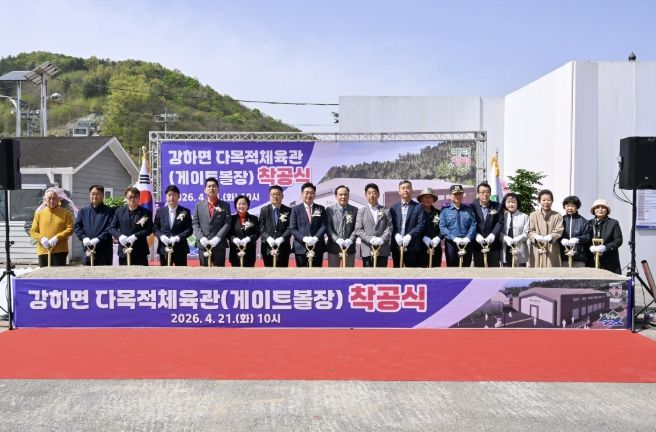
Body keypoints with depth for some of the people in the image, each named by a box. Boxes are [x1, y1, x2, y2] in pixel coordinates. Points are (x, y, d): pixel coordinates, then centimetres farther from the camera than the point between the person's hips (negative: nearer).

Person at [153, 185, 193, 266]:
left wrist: (177, 237, -17)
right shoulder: (160, 211, 8)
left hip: (180, 249, -1)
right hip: (164, 248, 2)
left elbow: (189, 229, -3)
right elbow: (155, 228, 8)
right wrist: (161, 236, -12)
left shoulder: (185, 212, 2)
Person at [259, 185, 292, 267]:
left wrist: (281, 238, -19)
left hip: (283, 247, 0)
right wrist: (268, 238, -16)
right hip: (267, 247, 1)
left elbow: (290, 228, -3)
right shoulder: (264, 210, 8)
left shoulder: (288, 211, 5)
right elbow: (261, 227, 1)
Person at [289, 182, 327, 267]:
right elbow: (292, 228, -2)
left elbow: (323, 226, 2)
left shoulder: (321, 209, 9)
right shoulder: (296, 209, 4)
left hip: (317, 247, 2)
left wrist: (315, 238, -15)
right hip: (301, 247, -1)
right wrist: (304, 238, -17)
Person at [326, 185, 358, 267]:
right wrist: (337, 239, -18)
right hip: (334, 248, -1)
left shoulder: (354, 210, 5)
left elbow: (356, 228, -1)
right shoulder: (329, 210, 2)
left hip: (350, 247, 1)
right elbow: (328, 228, -4)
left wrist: (350, 240, -17)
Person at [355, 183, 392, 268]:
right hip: (367, 250, -1)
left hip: (383, 250, 1)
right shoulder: (361, 211, 8)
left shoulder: (386, 211, 11)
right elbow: (358, 230, -1)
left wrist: (382, 239, -16)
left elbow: (389, 227, 2)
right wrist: (370, 239, -16)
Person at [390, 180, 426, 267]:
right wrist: (396, 235, -15)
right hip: (396, 247, 2)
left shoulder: (418, 207, 5)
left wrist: (409, 236, -17)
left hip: (412, 247, -2)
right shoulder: (394, 208, 12)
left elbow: (421, 224, -5)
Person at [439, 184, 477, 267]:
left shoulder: (468, 209, 10)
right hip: (451, 244, -2)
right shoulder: (445, 210, 3)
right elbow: (442, 227, -6)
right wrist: (454, 238, -17)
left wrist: (467, 238, -14)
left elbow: (473, 225, 2)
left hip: (466, 244, 2)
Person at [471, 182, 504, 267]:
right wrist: (476, 235, -20)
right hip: (478, 244, 0)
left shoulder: (497, 206, 6)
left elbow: (500, 222, -4)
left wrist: (493, 234, -19)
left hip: (493, 244, 1)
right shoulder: (472, 206, 2)